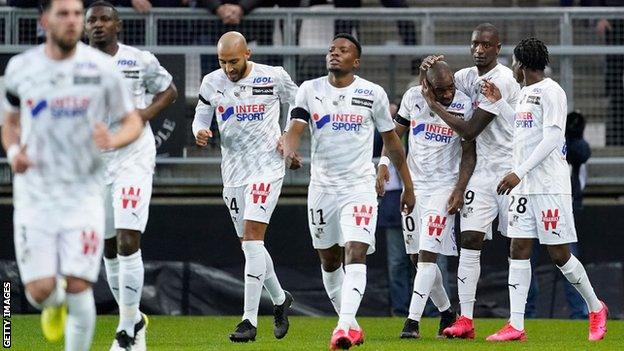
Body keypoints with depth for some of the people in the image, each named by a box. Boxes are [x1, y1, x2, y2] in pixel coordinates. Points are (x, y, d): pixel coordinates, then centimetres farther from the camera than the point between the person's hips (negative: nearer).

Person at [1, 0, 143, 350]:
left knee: (79, 291, -8)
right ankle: (55, 305, 33)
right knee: (40, 291, -5)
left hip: (83, 193, -1)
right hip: (34, 193, 1)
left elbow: (133, 121, 3)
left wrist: (113, 141, -20)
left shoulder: (102, 68, -4)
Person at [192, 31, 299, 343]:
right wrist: (200, 133, -11)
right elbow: (200, 118, 11)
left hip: (267, 167, -5)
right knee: (250, 244, 10)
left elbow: (299, 105, 8)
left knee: (252, 238, -15)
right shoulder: (212, 83, 1)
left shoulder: (273, 77, -7)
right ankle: (280, 299, 34)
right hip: (233, 171, 5)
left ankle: (250, 320, -17)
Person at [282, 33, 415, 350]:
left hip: (360, 186, -3)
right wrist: (289, 151, -33)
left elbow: (391, 140, 9)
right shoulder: (310, 90, 3)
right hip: (322, 186, 3)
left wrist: (407, 186, 12)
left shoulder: (373, 94, 0)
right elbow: (295, 128, -9)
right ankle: (349, 323, 28)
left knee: (356, 253, -19)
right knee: (329, 260, 11)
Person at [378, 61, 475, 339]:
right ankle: (446, 313, 24)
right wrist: (383, 164, 0)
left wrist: (459, 189, -13)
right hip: (414, 184, 4)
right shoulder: (413, 97, -2)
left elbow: (469, 153, -4)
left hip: (443, 186, -4)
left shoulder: (463, 105, -10)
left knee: (427, 253, -13)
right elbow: (396, 134, 12)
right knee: (417, 257, 7)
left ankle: (413, 321, -14)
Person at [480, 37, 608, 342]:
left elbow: (552, 137, -19)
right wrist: (498, 102, 24)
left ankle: (596, 309, 17)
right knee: (519, 250, 1)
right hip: (523, 187, 9)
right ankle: (516, 326, -1)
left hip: (550, 187, -9)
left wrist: (519, 172, -22)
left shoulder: (550, 91, -11)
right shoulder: (525, 92, 16)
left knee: (559, 254, -3)